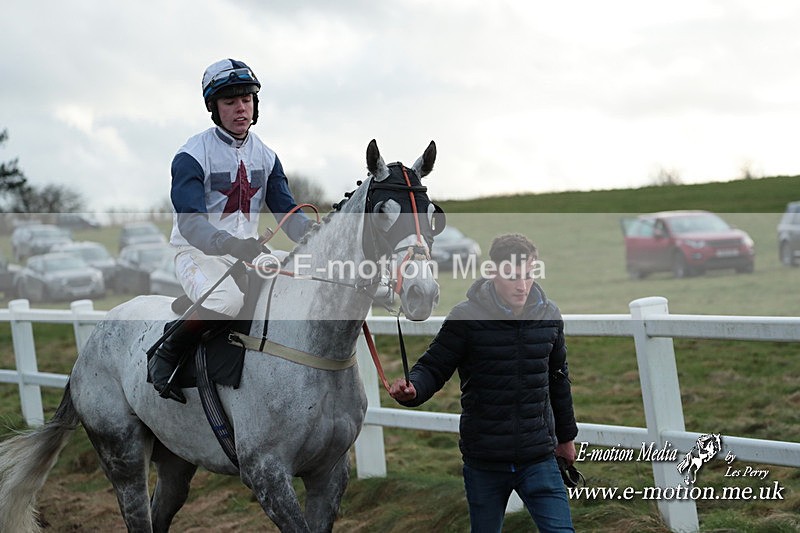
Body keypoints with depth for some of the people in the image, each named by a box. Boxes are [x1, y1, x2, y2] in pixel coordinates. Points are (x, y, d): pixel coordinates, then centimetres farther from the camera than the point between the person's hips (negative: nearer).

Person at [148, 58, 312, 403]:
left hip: (249, 253, 6)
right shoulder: (192, 156, -12)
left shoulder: (266, 157, 9)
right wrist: (231, 245, -43)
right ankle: (165, 356, -14)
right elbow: (190, 223, -24)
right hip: (198, 254, -6)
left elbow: (288, 214, 6)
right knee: (228, 300, -36)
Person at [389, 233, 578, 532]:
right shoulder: (466, 317, -10)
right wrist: (412, 389, -30)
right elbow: (434, 367, -7)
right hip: (483, 463, -2)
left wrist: (566, 436, 23)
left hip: (538, 459, 2)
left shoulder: (549, 316, 2)